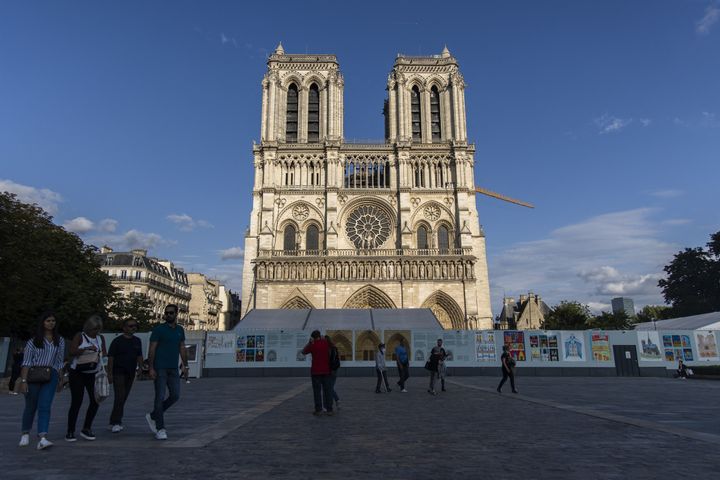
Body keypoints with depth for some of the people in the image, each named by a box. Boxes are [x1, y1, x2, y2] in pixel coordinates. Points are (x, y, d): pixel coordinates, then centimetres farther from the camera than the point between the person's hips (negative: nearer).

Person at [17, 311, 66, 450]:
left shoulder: (59, 341, 8)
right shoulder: (33, 341, -1)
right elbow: (26, 362, -5)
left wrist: (61, 379, 15)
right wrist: (23, 380, -13)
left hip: (51, 376, 1)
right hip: (34, 376, -1)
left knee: (45, 407, -10)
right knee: (31, 406, 11)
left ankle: (42, 439, -17)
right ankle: (25, 434, 35)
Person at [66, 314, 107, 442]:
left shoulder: (101, 338, 10)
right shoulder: (80, 336, -4)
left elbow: (104, 353, 15)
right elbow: (72, 352, -15)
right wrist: (86, 349, -29)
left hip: (93, 373, 5)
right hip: (77, 373, -4)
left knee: (95, 400, -2)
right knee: (76, 402, -4)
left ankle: (86, 429, 12)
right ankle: (70, 432, 6)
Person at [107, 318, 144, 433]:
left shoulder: (137, 341, 11)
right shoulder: (117, 341, -6)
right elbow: (110, 357, -7)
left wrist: (140, 368, 8)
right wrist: (110, 373, -12)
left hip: (130, 373, 6)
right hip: (118, 372, -6)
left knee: (124, 397, 8)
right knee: (119, 397, -14)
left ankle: (114, 421, 19)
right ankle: (116, 423, -12)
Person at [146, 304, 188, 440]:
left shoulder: (180, 330, 11)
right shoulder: (158, 329, -5)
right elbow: (152, 349, -7)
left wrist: (185, 365, 9)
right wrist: (151, 368, -14)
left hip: (173, 369, 5)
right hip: (160, 369, -5)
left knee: (175, 396, 3)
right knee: (160, 397, -3)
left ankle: (153, 416, 23)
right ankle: (160, 429, 5)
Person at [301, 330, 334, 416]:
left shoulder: (312, 345, -7)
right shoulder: (325, 343, 1)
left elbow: (303, 352, 8)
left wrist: (309, 342, 10)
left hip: (315, 371, -3)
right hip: (326, 371, 3)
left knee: (317, 391, 2)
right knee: (327, 390, 5)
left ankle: (318, 410, 1)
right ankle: (329, 409, 4)